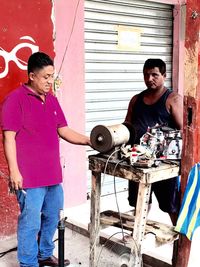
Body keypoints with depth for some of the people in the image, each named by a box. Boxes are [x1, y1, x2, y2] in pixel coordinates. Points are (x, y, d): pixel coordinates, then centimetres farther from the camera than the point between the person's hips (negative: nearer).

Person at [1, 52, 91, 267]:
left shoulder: (51, 99, 12)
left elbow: (63, 131, 14)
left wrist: (88, 141, 2)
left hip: (52, 173, 8)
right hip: (29, 176, -8)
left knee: (52, 217, 19)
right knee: (31, 222, 0)